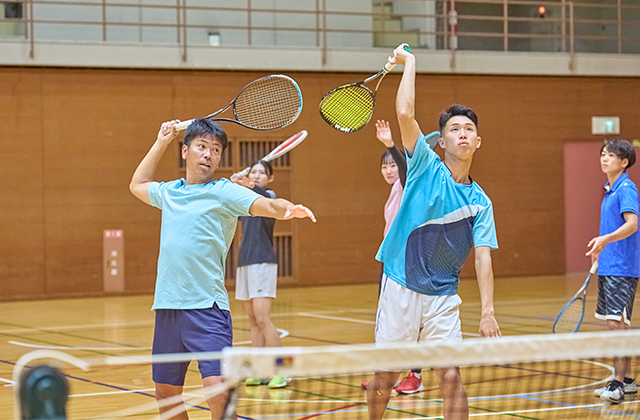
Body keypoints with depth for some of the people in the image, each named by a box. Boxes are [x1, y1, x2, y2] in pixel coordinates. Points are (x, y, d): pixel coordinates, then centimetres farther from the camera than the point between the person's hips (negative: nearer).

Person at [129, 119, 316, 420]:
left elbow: (267, 205, -16)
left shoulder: (223, 192, -1)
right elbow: (138, 184, 36)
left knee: (218, 389, -18)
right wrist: (162, 141, 31)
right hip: (167, 307, 6)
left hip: (207, 308, -6)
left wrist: (289, 209, -38)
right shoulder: (170, 192, 15)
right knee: (166, 394, 13)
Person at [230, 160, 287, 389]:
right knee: (253, 320, 6)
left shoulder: (269, 195, -5)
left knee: (262, 318, -15)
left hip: (263, 262, -8)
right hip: (244, 262, 8)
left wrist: (249, 185, -51)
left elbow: (264, 197, -29)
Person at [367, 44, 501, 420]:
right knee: (385, 377, 5)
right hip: (401, 288, -1)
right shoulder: (426, 167, -3)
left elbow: (483, 257, -4)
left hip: (443, 297, 1)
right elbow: (405, 114, -16)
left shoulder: (479, 202, 3)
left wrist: (488, 311, -14)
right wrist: (409, 62, -8)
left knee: (451, 377, -8)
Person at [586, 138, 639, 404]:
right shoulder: (610, 191, 16)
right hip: (607, 268, 10)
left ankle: (618, 384, -11)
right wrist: (601, 250, 34)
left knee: (617, 323, -12)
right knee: (614, 325, 12)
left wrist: (606, 239, -40)